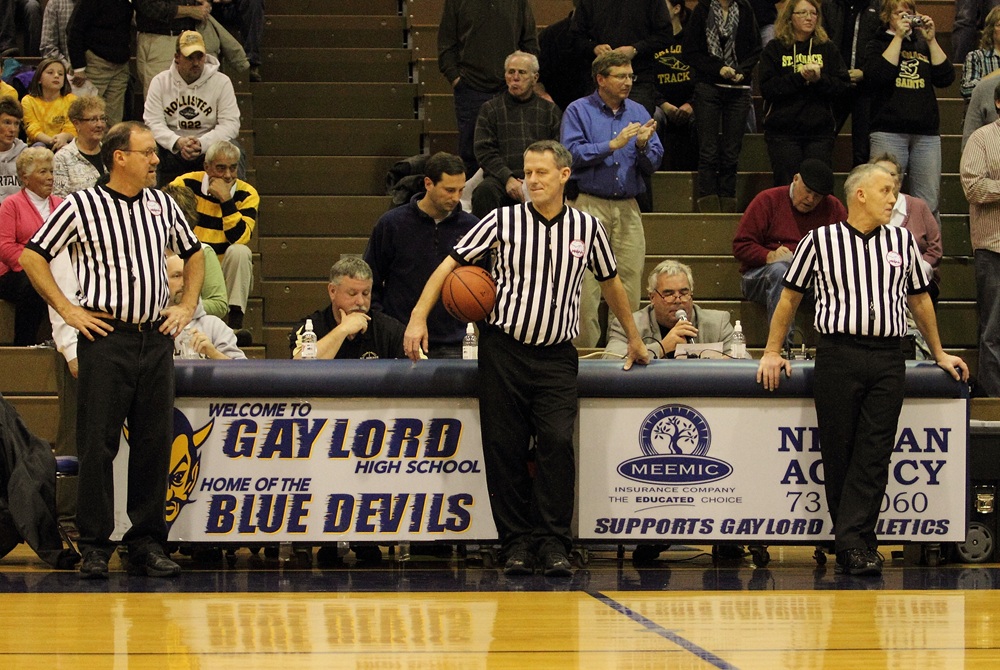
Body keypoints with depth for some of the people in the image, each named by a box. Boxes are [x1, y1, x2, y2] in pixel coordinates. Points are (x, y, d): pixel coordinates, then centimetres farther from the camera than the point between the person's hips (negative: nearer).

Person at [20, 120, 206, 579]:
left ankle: (148, 542, 12)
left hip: (156, 337, 5)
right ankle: (94, 547, 2)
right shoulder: (81, 207, -4)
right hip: (105, 338, -5)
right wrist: (67, 310, -5)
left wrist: (187, 305, 15)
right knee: (97, 444, -3)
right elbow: (32, 256, -1)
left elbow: (192, 253, 27)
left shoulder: (163, 206, 11)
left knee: (155, 444, 5)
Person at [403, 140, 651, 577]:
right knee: (505, 450, -1)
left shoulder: (587, 228, 4)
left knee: (557, 442, -15)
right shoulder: (504, 221, -1)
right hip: (503, 349, 0)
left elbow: (610, 283, 20)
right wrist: (418, 318, -10)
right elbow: (450, 264, 0)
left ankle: (553, 544, -10)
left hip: (556, 355, 0)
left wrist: (634, 339, 27)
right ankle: (517, 544, 7)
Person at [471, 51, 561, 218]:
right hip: (500, 178, 0)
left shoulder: (550, 110, 19)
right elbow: (484, 151, 7)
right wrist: (507, 178, -10)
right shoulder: (491, 109, 17)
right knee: (485, 191, -35)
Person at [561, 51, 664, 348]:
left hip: (628, 208, 4)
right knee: (586, 284, -9)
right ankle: (586, 348, -5)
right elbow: (571, 153, -10)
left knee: (629, 284, -1)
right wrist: (613, 145, -13)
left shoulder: (638, 112, 15)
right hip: (590, 204, -4)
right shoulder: (579, 111, 3)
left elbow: (653, 164, 11)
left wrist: (643, 146, -10)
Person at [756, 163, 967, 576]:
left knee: (874, 455, -6)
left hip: (887, 360, 2)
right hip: (837, 355, -2)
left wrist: (939, 354, 26)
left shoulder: (902, 243, 14)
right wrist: (772, 353, 9)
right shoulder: (819, 242, 5)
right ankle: (855, 543, 7)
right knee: (838, 454, 0)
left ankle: (853, 542, -9)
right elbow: (790, 297, 11)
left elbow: (919, 299, 24)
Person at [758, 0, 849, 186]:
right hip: (783, 132, -2)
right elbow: (767, 88, -7)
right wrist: (799, 77, -15)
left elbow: (842, 86, 3)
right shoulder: (775, 49, 5)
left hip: (820, 130, 2)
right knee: (787, 187, -4)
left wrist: (820, 79, -15)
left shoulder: (828, 48, 11)